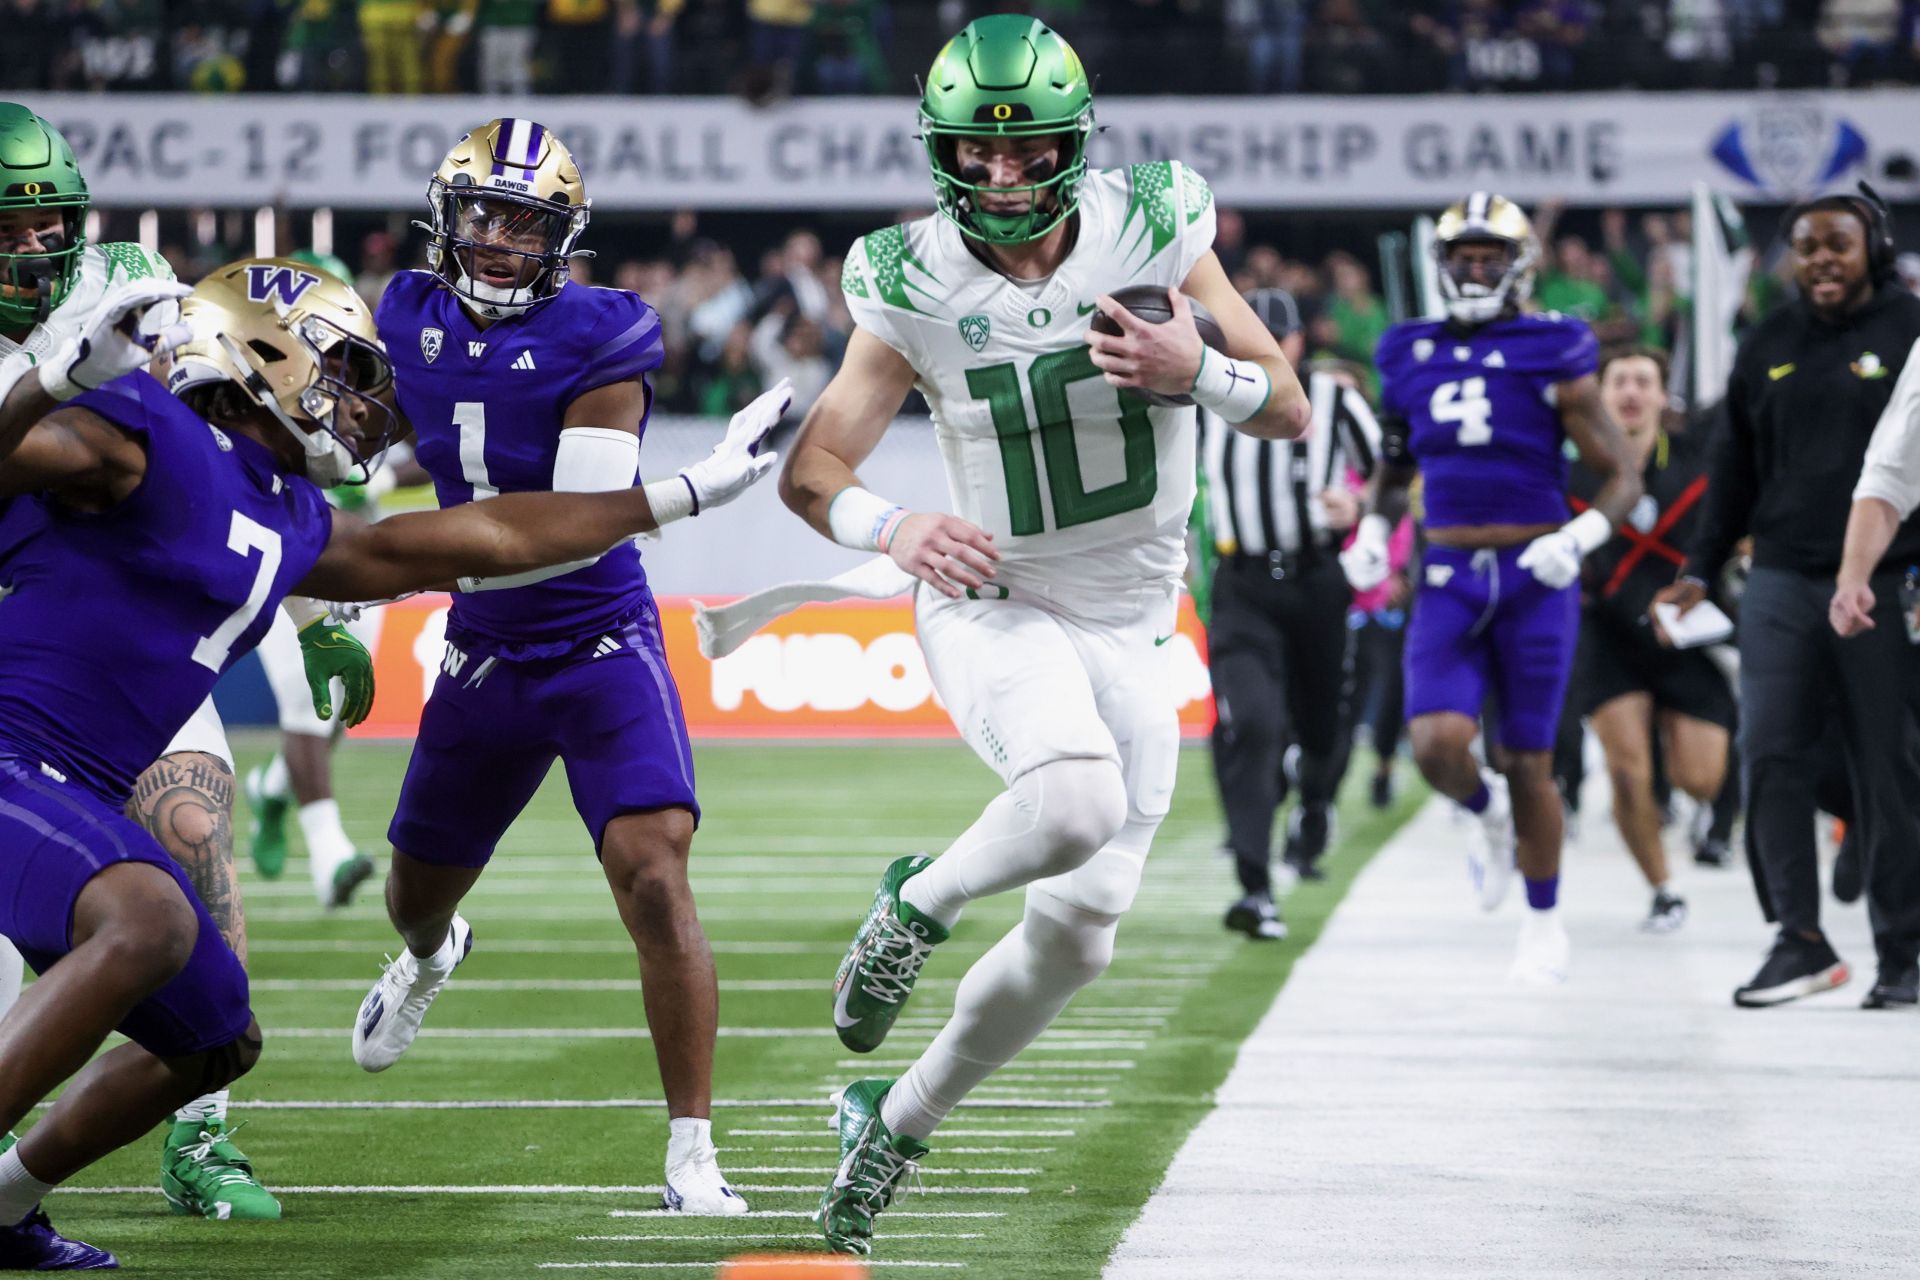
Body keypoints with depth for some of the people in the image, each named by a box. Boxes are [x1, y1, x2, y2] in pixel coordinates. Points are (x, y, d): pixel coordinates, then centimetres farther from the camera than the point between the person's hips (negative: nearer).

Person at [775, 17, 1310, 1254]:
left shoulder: (1151, 231, -9)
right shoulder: (917, 287, -11)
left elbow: (1292, 412, -4)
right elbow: (812, 467, -8)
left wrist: (1196, 370, -25)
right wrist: (894, 528, -29)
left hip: (1131, 629, 3)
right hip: (994, 606, -3)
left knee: (1075, 938, 2)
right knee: (1077, 804, -34)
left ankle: (900, 1120, 23)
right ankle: (921, 901, -2)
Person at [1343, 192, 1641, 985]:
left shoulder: (1553, 359, -5)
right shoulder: (1411, 359, 7)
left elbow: (1622, 480, -2)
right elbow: (1393, 470, 24)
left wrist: (1577, 541, -19)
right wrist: (1372, 535, 6)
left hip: (1535, 579, -2)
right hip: (1448, 582, 2)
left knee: (1526, 763, 3)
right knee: (1438, 745, -16)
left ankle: (1544, 921, 21)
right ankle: (1487, 816, 19)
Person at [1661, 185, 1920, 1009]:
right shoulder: (1770, 346, 12)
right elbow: (1737, 467, 19)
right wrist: (1701, 568, 15)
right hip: (1781, 580, 4)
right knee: (1771, 758, -5)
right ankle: (1800, 940, 1)